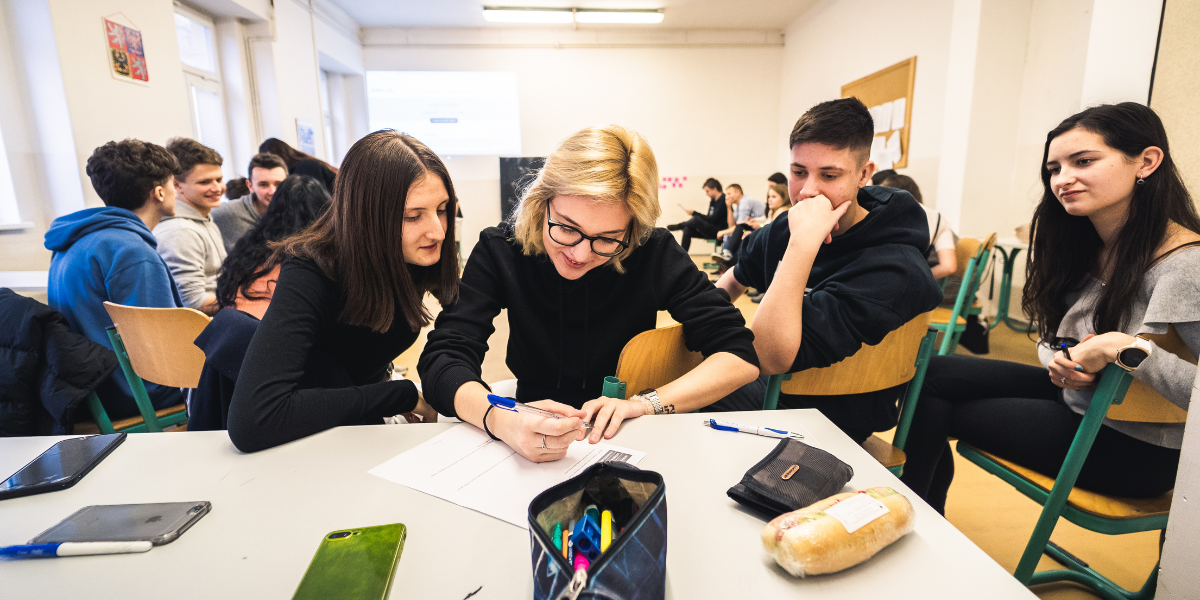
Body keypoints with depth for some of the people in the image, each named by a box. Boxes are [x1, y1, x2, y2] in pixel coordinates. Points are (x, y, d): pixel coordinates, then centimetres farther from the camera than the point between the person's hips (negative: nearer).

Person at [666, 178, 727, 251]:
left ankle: (678, 226, 0)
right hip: (711, 230, 9)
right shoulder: (713, 201, 15)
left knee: (696, 219, -28)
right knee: (687, 230, -8)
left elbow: (712, 219, -20)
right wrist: (700, 226, -3)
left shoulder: (723, 200, -13)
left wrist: (694, 213, -19)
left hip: (719, 232, -9)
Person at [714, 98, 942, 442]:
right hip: (772, 385, 7)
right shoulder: (785, 228, -5)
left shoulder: (894, 269, -27)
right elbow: (736, 277, 18)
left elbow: (772, 358, -36)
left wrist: (804, 243, -38)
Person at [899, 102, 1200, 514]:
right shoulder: (1080, 245, 1)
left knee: (934, 412, -8)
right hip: (1075, 394, 7)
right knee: (932, 373, -3)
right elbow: (1050, 339, 9)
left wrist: (1125, 347, -32)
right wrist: (1059, 359, -12)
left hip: (1135, 447, -7)